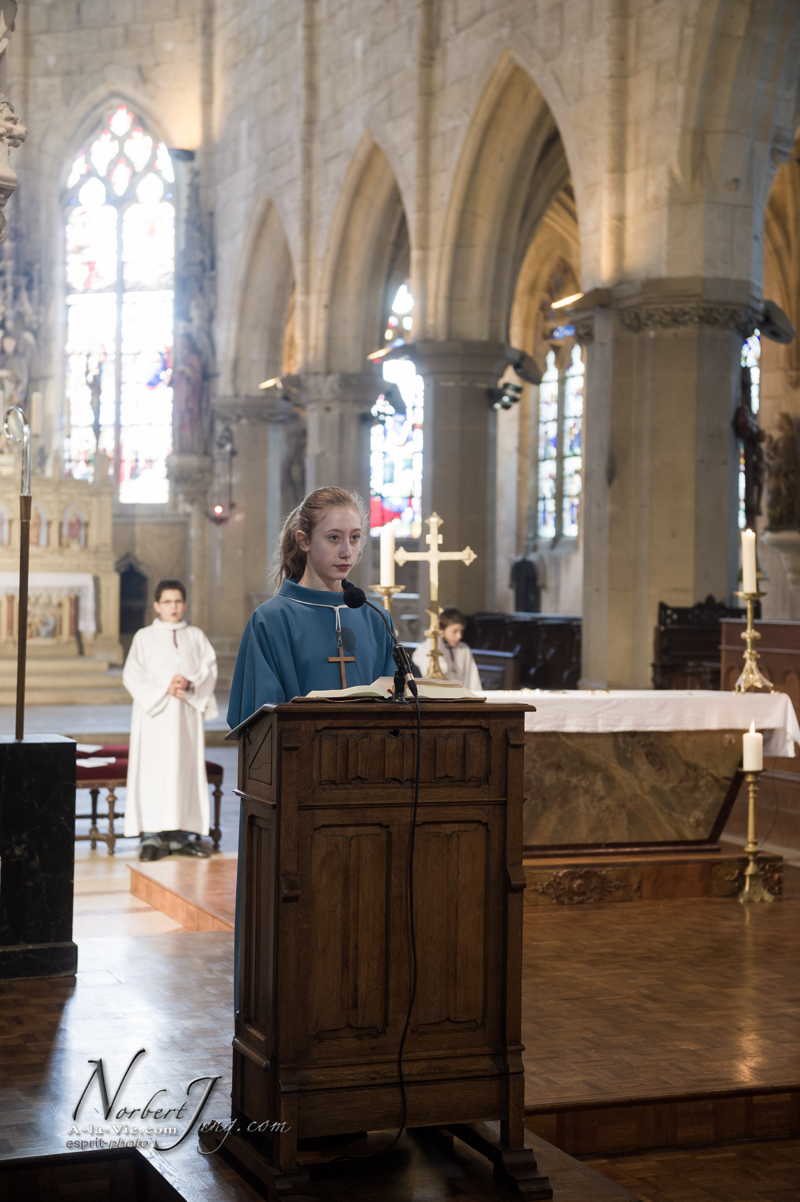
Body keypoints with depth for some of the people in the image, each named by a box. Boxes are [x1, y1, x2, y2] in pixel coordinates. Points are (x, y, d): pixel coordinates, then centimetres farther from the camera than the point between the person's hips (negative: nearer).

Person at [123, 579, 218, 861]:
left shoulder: (196, 636, 12)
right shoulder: (144, 637, 5)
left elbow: (209, 669, 3)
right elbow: (132, 675, -4)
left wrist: (189, 683, -16)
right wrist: (164, 688, -16)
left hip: (186, 714, 2)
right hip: (154, 714, -2)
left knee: (186, 771, 1)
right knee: (153, 772, -7)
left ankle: (181, 834, 5)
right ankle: (151, 836, -7)